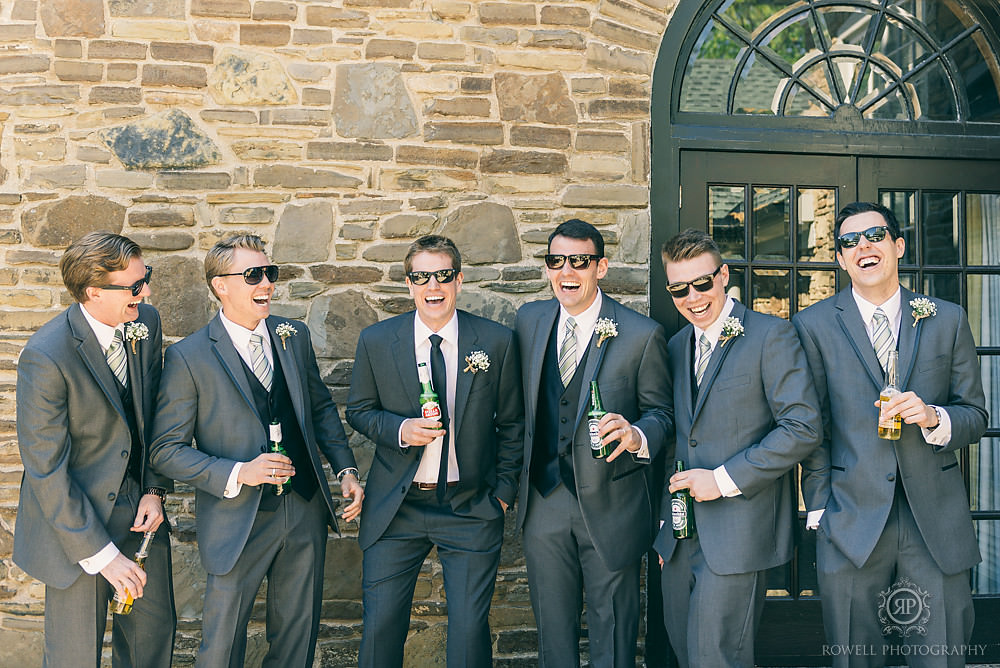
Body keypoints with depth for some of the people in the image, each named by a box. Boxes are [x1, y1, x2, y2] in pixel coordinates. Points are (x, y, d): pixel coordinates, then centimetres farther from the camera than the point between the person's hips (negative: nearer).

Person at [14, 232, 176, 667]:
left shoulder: (146, 322, -5)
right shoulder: (46, 357, -25)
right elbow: (46, 471, -20)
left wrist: (155, 490, -1)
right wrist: (102, 554, -19)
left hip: (139, 510, 6)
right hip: (75, 517, -6)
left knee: (155, 631, 17)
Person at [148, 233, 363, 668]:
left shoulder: (295, 337, 3)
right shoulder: (188, 357, -12)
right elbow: (166, 450, -10)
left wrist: (346, 469, 4)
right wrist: (237, 474, -22)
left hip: (305, 511, 4)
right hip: (237, 521, -4)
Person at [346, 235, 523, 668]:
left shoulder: (497, 342, -3)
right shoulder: (376, 341, -2)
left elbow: (511, 424, 6)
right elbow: (358, 411, 7)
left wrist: (504, 489, 1)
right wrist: (399, 429, -13)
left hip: (471, 508, 0)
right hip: (395, 507, 1)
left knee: (470, 627, 6)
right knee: (381, 624, 8)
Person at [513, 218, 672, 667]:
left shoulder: (641, 335, -10)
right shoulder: (530, 319, 3)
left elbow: (661, 412, -3)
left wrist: (637, 436, -26)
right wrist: (515, 476, 7)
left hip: (610, 507, -3)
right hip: (544, 503, 4)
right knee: (552, 628, 19)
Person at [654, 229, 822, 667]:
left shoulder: (771, 335, -8)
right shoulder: (677, 346, 13)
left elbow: (804, 428, -14)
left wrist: (725, 479, -16)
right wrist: (667, 523, 16)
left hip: (738, 531, -6)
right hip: (683, 533, 7)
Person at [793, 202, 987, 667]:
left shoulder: (948, 320, 7)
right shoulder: (814, 326, 2)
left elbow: (975, 415, 9)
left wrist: (934, 417, -13)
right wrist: (819, 509, -2)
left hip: (937, 521, 1)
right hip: (851, 522, -1)